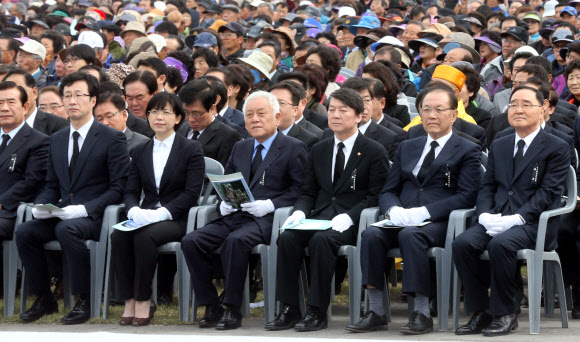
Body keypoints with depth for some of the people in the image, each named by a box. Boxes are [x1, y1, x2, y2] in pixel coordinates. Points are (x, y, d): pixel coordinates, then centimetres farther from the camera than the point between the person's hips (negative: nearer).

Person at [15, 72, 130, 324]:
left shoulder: (112, 139, -3)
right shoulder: (57, 140, 16)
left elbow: (118, 188, -8)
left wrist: (85, 208, -20)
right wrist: (40, 205, -3)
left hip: (96, 216, -6)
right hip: (61, 214, 6)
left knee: (66, 229, -37)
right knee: (24, 232, -20)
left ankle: (84, 301, -24)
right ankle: (44, 299, -6)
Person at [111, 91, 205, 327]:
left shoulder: (192, 150, 3)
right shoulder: (141, 152, 18)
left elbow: (191, 193, -7)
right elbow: (131, 191, 11)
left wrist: (163, 212, -20)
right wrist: (134, 210, -14)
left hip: (176, 219, -4)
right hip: (146, 218, 4)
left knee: (145, 236, -35)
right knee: (118, 236, -28)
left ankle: (143, 302, -26)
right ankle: (129, 301, -24)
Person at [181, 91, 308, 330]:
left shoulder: (293, 148, 4)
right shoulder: (240, 148, 24)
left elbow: (300, 190, -3)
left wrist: (271, 205, -16)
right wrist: (224, 202, 4)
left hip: (266, 219, -6)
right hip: (233, 217, 7)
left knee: (235, 241, -37)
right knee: (191, 242, -17)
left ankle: (233, 310, -27)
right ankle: (211, 307, -11)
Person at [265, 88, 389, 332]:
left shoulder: (374, 152, 2)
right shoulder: (319, 151, 19)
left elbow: (376, 196, -5)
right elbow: (308, 191, 20)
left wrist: (348, 218, -19)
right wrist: (300, 211, -3)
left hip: (352, 222, -5)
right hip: (320, 217, 5)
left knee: (321, 239, -35)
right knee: (287, 237, -25)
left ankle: (317, 312, -31)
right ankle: (289, 309, -22)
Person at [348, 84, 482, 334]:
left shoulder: (467, 151, 7)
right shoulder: (407, 148, 24)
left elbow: (467, 196, -6)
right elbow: (388, 191, 19)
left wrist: (424, 212, -17)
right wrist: (394, 210, -7)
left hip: (439, 222, -5)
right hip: (403, 220, 5)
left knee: (410, 235, -37)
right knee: (371, 234, -27)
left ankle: (422, 313, -35)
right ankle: (375, 311, -26)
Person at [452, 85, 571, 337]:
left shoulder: (557, 148, 2)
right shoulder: (498, 146, 21)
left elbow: (548, 193, -8)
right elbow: (487, 186, 15)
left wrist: (517, 218, -19)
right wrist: (485, 215, -7)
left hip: (535, 224, -5)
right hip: (496, 220, 5)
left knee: (500, 244, -36)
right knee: (462, 243, -24)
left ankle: (505, 313, -21)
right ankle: (480, 311, -14)